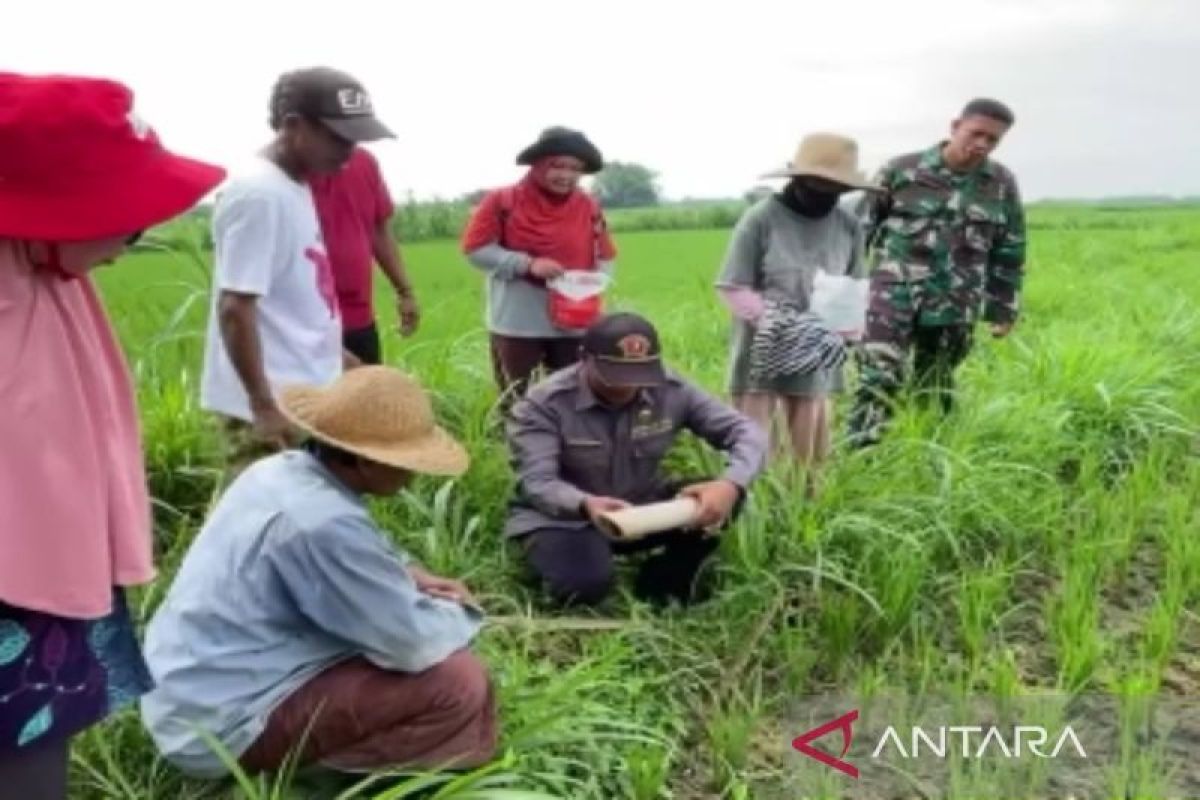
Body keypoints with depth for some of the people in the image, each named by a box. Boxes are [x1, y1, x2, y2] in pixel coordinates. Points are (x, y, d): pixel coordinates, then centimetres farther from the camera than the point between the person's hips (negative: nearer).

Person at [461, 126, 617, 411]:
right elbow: (476, 249, -9)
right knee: (517, 401, 10)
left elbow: (605, 259, 8)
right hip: (517, 322, -2)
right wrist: (528, 264, -19)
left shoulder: (589, 207, 4)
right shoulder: (502, 201, -6)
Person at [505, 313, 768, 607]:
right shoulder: (543, 404, -20)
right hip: (565, 517, -3)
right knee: (583, 585, -35)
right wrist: (585, 504, -51)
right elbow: (536, 483, -28)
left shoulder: (671, 391, -12)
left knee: (722, 499, -21)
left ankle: (667, 579, 1)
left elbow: (748, 432, -13)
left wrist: (732, 485, -36)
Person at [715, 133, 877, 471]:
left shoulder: (848, 225, 3)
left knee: (811, 456, 13)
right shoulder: (760, 218, -10)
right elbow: (734, 289, -10)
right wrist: (782, 323, -20)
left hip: (817, 360, 4)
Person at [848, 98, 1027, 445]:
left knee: (935, 391, 12)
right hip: (895, 294, -3)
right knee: (879, 378, -13)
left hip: (955, 307, 3)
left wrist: (1003, 309, 12)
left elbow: (1010, 252, 13)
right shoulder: (902, 169, -2)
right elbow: (863, 225, 4)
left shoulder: (1003, 184, 6)